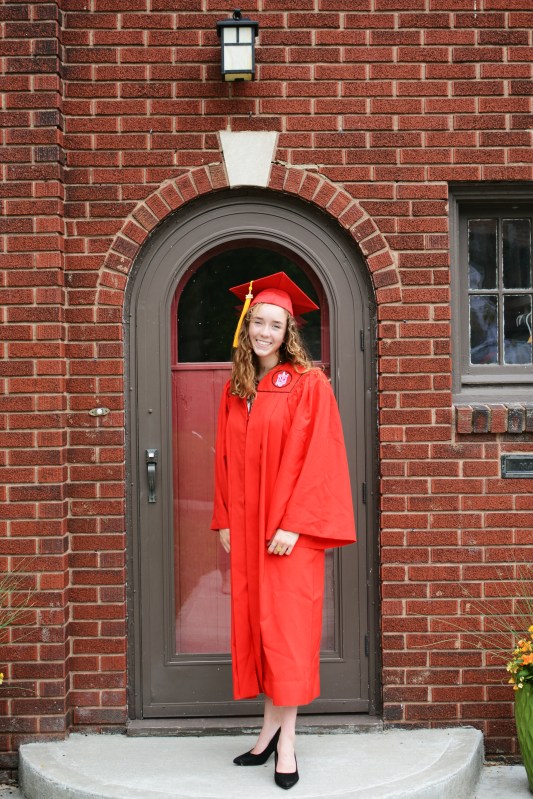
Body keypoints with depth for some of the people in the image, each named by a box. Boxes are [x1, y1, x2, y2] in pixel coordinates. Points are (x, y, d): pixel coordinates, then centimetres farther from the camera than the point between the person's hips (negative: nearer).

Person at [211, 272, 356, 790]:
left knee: (287, 624, -4)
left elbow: (317, 456, -12)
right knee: (254, 623, 7)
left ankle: (285, 743, 2)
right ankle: (272, 728, 17)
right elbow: (225, 459, 13)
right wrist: (225, 520, 6)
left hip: (290, 529, -5)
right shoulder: (235, 389, 11)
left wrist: (294, 524, -17)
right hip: (245, 528, 6)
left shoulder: (308, 384, -6)